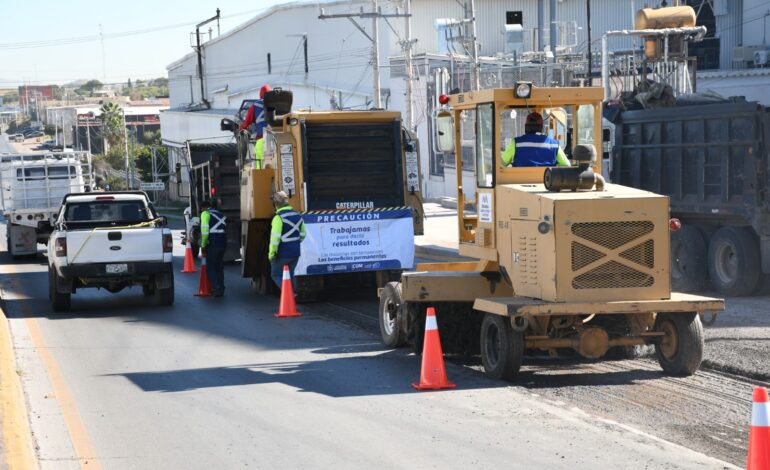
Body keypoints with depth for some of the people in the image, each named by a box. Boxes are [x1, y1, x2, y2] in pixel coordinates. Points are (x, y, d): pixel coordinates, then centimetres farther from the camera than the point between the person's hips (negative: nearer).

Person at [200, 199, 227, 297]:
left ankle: (217, 289, -10)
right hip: (223, 244, 7)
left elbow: (205, 230, -12)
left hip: (212, 244, -7)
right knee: (219, 268, 16)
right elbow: (225, 230, 15)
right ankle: (221, 289, 17)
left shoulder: (205, 214, 0)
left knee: (210, 268, 0)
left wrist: (203, 245, -5)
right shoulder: (221, 215, 22)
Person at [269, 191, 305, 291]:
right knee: (290, 275, 18)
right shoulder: (297, 215, 8)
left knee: (276, 275, 5)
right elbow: (302, 234, 17)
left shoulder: (279, 217, -16)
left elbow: (275, 237, -21)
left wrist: (271, 252, -14)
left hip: (282, 254, -7)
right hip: (295, 252, 7)